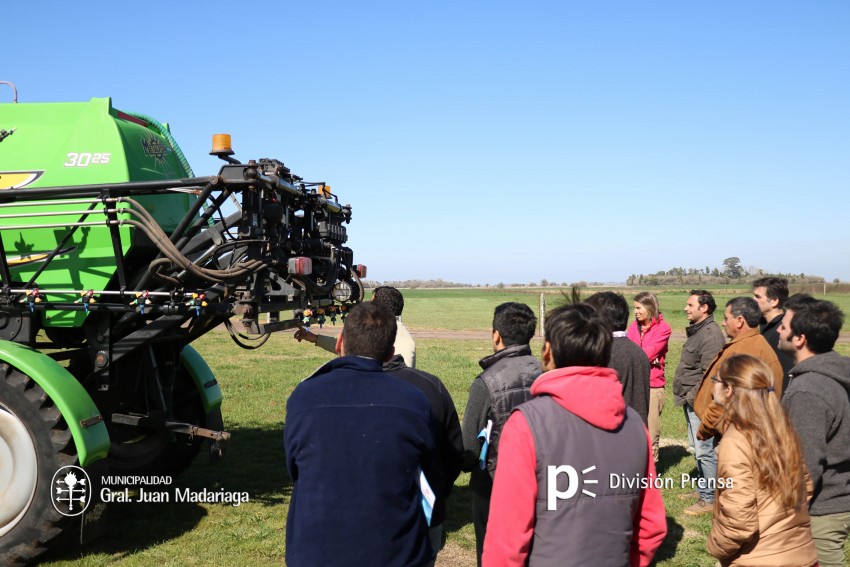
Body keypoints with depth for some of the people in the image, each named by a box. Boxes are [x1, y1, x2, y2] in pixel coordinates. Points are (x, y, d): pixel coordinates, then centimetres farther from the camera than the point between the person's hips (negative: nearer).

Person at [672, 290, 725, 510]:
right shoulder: (696, 331, 14)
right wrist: (686, 397, 15)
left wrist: (692, 397, -17)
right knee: (697, 448, 19)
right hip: (691, 401, 11)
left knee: (704, 450, -4)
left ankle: (709, 497, 5)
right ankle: (701, 489, 31)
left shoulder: (711, 334, -18)